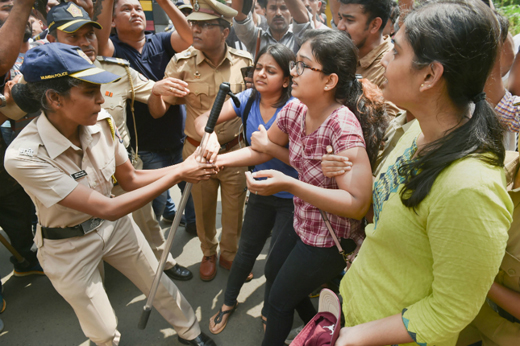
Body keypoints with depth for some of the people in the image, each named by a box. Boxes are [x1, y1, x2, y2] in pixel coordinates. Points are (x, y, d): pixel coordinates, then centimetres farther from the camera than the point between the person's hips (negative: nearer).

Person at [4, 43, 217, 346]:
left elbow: (130, 179, -5)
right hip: (69, 244, -4)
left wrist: (186, 165, -19)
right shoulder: (24, 157, -32)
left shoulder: (102, 122, -18)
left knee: (161, 286, 17)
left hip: (116, 226, 4)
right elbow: (108, 209, -32)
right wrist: (177, 176, -30)